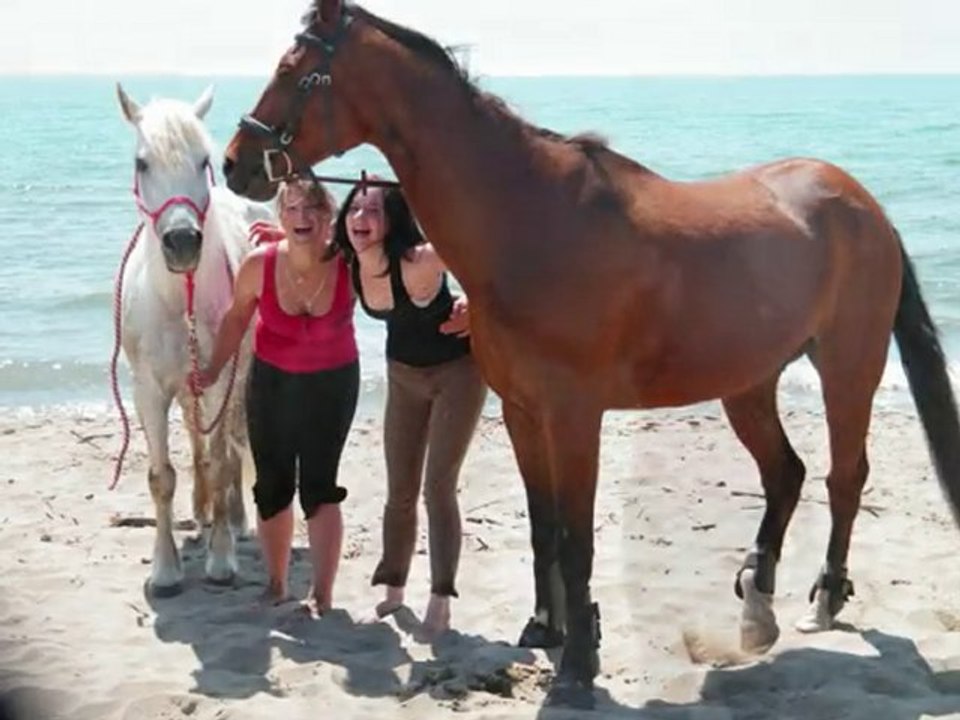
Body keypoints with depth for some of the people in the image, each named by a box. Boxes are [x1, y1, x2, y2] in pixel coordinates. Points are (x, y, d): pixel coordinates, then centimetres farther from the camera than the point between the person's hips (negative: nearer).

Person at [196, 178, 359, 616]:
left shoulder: (350, 265, -23)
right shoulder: (259, 264, -19)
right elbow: (237, 317, -1)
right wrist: (214, 370, -2)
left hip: (333, 383, -2)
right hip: (272, 382, 2)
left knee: (319, 488, -8)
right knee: (272, 488, 11)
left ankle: (322, 595, 2)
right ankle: (276, 586, 28)